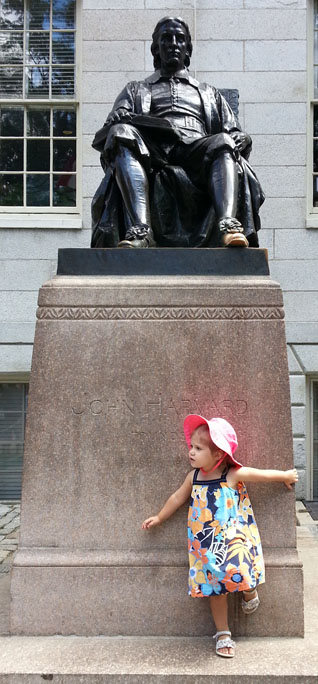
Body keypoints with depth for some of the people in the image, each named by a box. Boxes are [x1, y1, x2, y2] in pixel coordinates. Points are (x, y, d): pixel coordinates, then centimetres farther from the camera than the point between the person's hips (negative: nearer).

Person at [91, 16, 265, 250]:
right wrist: (122, 122, -9)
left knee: (223, 143, -31)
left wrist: (239, 139, -2)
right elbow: (109, 130, 17)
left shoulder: (209, 94, 36)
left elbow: (235, 133, 23)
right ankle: (139, 230, -50)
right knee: (122, 134, -32)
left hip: (197, 153, 1)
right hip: (150, 155, 0)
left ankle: (229, 225, -54)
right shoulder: (136, 90, 34)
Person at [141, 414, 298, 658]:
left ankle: (250, 591, 11)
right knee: (216, 587, 7)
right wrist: (159, 518, 27)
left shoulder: (234, 475, -12)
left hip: (234, 538, -4)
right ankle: (223, 634, 23)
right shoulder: (193, 477, 1)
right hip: (207, 545, 4)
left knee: (237, 572, -26)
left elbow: (265, 474, 1)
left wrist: (286, 476, 14)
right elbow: (177, 498, 18)